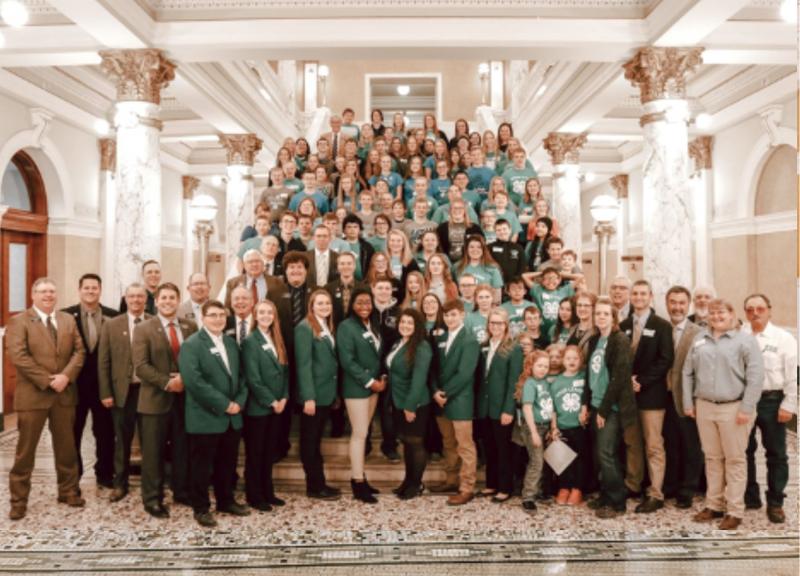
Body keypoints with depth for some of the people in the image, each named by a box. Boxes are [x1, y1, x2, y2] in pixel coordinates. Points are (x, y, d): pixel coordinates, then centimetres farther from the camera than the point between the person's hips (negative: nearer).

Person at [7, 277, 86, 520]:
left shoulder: (68, 320, 11)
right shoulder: (19, 321, -4)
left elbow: (79, 351, 4)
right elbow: (18, 356, -14)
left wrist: (65, 376, -12)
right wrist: (47, 380, -18)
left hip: (65, 393, 4)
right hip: (32, 394, -4)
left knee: (66, 446, 12)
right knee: (25, 449, 4)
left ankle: (68, 491, 26)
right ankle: (18, 500, 16)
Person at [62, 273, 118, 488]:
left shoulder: (113, 316, 0)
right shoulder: (66, 315, -3)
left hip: (104, 383, 1)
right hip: (75, 382, -1)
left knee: (105, 432, 10)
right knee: (73, 432, 12)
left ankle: (105, 474, 24)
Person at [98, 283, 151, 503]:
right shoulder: (111, 325, 3)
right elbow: (103, 362, 2)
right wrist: (105, 393, -3)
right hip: (122, 390, 1)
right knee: (122, 439, 10)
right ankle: (120, 483, 23)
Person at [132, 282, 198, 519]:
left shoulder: (191, 327, 7)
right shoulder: (144, 329, -3)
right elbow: (141, 366, -11)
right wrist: (167, 382, -17)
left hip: (185, 396, 3)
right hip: (156, 398, -3)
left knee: (183, 449, 12)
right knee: (153, 452, 4)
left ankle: (182, 492, 27)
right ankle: (152, 499, 15)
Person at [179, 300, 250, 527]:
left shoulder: (231, 343, 13)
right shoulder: (191, 344, -10)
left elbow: (240, 375, 14)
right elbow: (194, 381, -20)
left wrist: (239, 401, -3)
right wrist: (224, 404, -18)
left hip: (232, 417, 7)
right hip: (205, 418, -6)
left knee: (227, 463, 16)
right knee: (202, 466, 5)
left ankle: (226, 501, 31)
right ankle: (201, 508, 19)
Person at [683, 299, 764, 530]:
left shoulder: (745, 339, -3)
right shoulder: (700, 339, 11)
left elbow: (755, 376, -8)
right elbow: (688, 372, 12)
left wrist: (747, 409, -12)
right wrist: (688, 402, 7)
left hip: (733, 409, -4)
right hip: (704, 407, 4)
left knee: (735, 459, 4)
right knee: (712, 458, 11)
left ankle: (734, 511, 13)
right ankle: (713, 505, 22)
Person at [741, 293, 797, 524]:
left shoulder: (783, 338, -1)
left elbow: (792, 375, -3)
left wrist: (788, 405, -8)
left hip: (772, 401, -1)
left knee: (776, 454, 8)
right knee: (744, 452, 11)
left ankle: (775, 503, 20)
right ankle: (749, 497, 26)